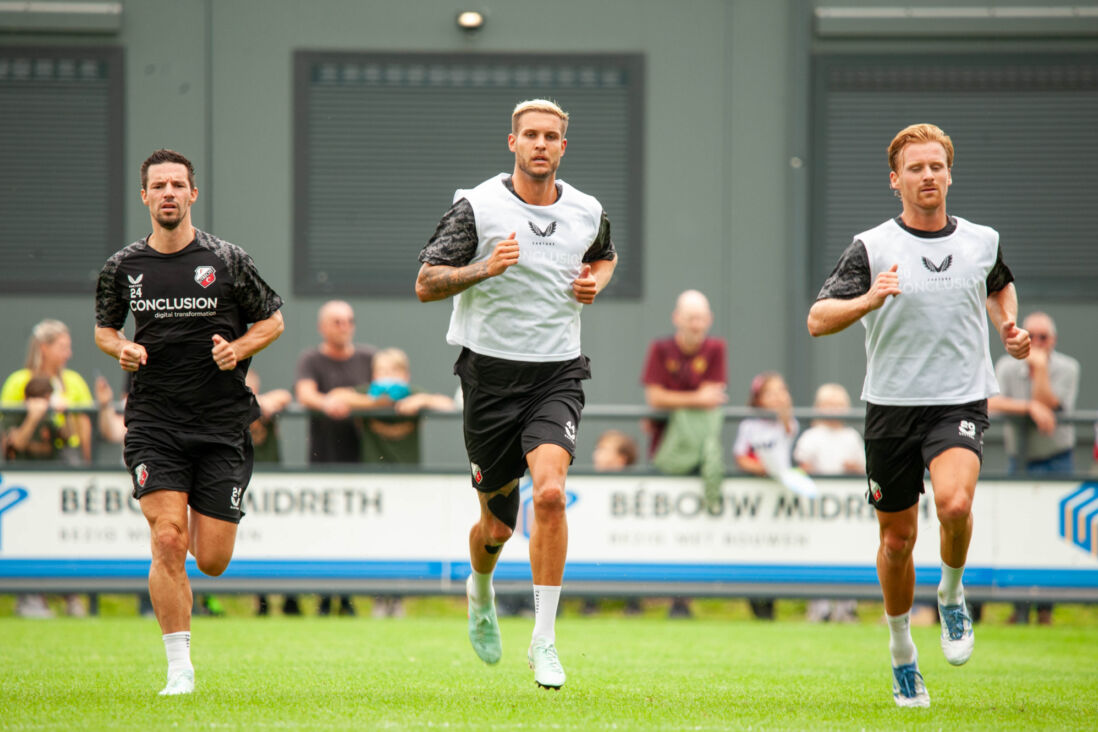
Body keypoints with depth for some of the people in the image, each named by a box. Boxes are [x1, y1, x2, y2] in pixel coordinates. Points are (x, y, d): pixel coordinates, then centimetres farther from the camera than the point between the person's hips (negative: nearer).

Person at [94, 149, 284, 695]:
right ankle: (179, 670, -6)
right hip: (153, 424, 0)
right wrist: (121, 349, -3)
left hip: (222, 425, 0)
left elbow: (272, 320, 9)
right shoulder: (123, 267, 4)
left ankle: (204, 525, 39)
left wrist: (237, 348, -9)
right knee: (168, 540, -15)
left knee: (211, 561, -1)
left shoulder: (227, 261, -1)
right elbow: (103, 327, 19)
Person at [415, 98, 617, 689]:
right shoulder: (476, 206, -6)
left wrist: (596, 281, 6)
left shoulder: (587, 212, 6)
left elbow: (605, 255, 29)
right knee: (497, 523, 9)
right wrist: (483, 268, -23)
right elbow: (425, 284, -7)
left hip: (557, 374, 1)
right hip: (491, 373, -1)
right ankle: (480, 591, 46)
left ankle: (543, 641, -17)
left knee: (550, 492, -23)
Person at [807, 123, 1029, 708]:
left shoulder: (982, 242, 5)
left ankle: (952, 594, 3)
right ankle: (901, 649, 31)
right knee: (897, 537, 8)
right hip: (891, 405, 0)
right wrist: (868, 299, -29)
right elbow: (818, 320, -12)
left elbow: (1000, 286, 29)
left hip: (960, 402, 0)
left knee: (955, 504, -27)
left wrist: (1008, 329, 10)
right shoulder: (872, 248, -5)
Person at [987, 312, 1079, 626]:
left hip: (1056, 461, -2)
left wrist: (1040, 368, -23)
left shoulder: (1066, 368, -6)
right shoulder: (1007, 366, 0)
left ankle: (1046, 607, -1)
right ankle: (1020, 608, 1)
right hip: (1019, 461, 2)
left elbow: (1049, 406, -17)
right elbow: (992, 403, -16)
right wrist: (1030, 407, -26)